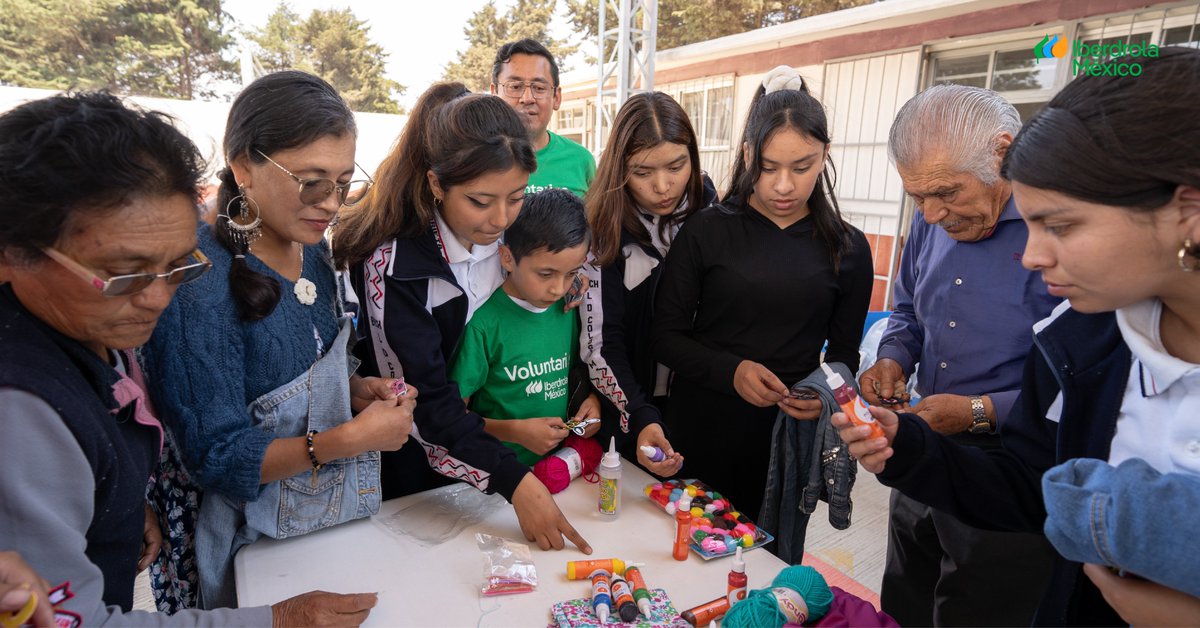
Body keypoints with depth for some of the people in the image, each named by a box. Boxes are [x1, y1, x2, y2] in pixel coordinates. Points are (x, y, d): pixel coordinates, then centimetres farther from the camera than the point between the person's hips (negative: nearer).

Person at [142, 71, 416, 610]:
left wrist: (358, 390, -9)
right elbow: (217, 459, -22)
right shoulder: (198, 284, -26)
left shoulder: (313, 251, -4)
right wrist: (348, 439, -31)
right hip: (256, 540, -7)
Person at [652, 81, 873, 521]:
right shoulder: (707, 231, -5)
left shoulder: (847, 249, 0)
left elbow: (844, 353, 9)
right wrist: (731, 371, -19)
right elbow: (666, 336, -4)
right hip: (700, 435, -1)